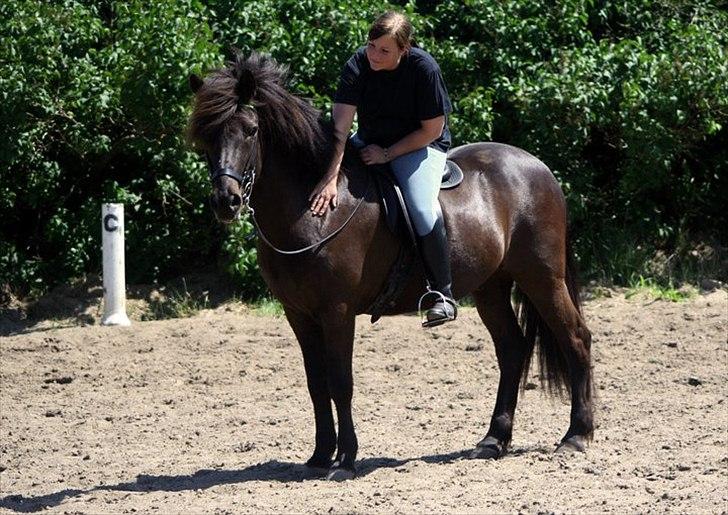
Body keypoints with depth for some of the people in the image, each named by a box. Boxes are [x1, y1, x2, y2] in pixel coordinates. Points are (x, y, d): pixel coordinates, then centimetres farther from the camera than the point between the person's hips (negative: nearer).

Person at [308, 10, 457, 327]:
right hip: (369, 142, 5)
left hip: (419, 146, -5)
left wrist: (387, 154, -18)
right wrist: (330, 178, -34)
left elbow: (432, 129, -15)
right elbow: (340, 124, -25)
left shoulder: (424, 69, -23)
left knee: (423, 211, -31)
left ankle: (442, 292, -15)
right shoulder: (359, 64, -17)